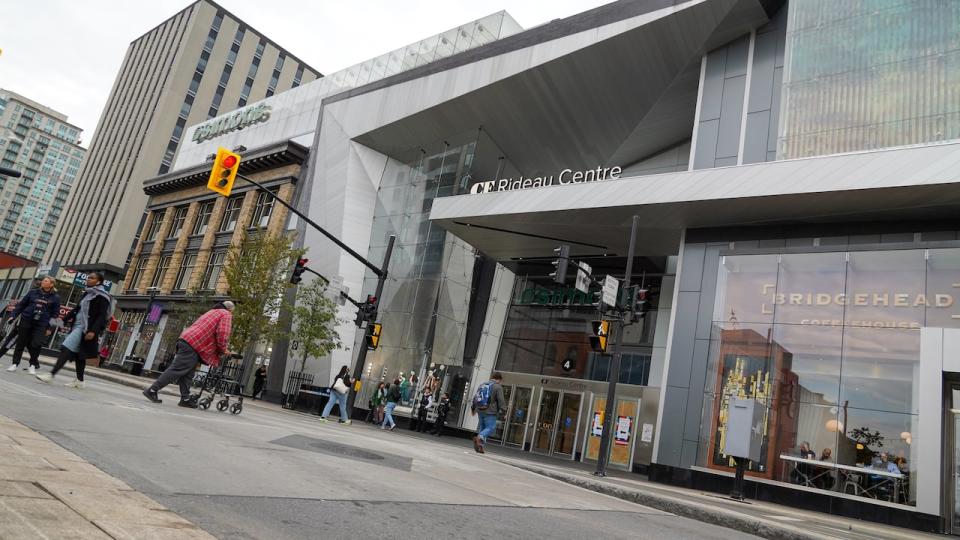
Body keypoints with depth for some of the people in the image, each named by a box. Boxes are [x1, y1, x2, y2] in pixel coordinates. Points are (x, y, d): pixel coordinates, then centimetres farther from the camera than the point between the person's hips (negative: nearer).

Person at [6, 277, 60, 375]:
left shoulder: (55, 297, 1)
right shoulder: (33, 292, 7)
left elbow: (55, 314, 2)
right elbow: (21, 304, 12)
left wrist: (50, 328, -3)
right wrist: (13, 315, 5)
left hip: (41, 324, -2)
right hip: (26, 320, 2)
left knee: (36, 344, -9)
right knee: (21, 343, 6)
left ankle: (33, 365, 9)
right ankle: (15, 363, 18)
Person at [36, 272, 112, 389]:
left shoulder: (102, 296, -9)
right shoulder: (87, 293, 16)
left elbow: (102, 316, -16)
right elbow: (77, 308, 24)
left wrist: (93, 331, -25)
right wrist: (65, 320, 16)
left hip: (85, 328, -9)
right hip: (78, 325, 9)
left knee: (66, 349, -14)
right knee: (78, 354, 11)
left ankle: (51, 375, -13)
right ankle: (79, 381, 17)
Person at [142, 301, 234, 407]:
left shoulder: (212, 312, 32)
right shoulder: (226, 315, 4)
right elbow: (222, 334, -11)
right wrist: (223, 350, 3)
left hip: (186, 339, 10)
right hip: (194, 345, -10)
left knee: (188, 374, 10)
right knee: (177, 369, -11)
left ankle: (185, 399, 10)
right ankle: (152, 390, -12)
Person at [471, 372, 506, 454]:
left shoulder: (482, 385, 15)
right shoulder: (498, 387, -5)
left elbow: (475, 397, 20)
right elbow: (501, 400, -11)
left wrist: (473, 408, 29)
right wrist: (503, 410, -4)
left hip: (480, 411, 6)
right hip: (490, 412, -6)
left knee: (482, 427, 13)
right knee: (490, 427, -3)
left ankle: (480, 446, 6)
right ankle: (480, 438, -26)